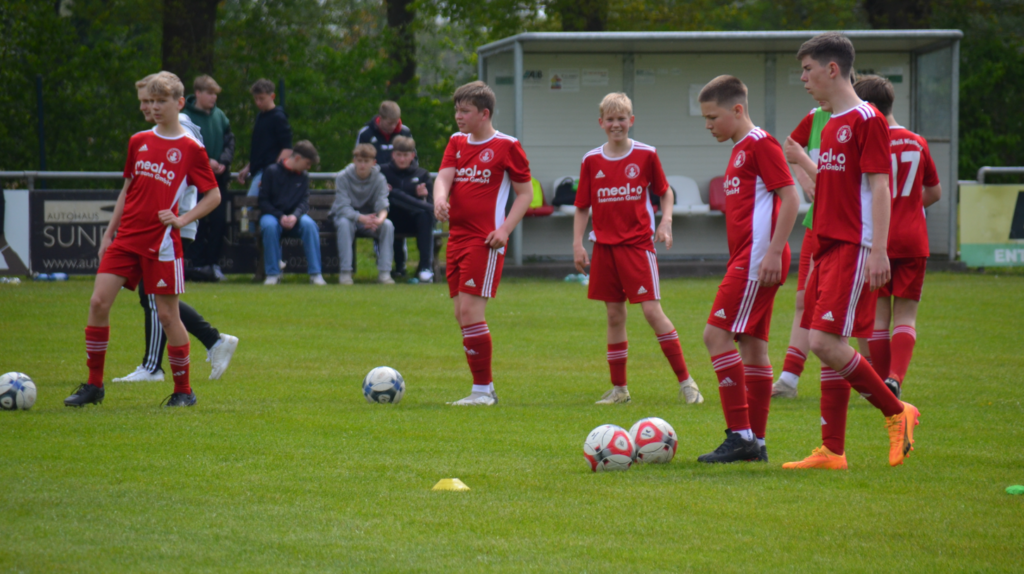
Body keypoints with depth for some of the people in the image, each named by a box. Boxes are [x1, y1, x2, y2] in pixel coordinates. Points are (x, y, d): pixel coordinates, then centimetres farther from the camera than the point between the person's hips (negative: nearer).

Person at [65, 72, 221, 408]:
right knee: (99, 301, -6)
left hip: (161, 242, -4)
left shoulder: (191, 149, -2)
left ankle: (183, 390, 12)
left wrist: (183, 219, -11)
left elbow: (214, 195, 2)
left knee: (167, 313, -2)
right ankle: (94, 385, 3)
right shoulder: (139, 142, 11)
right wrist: (109, 232, 16)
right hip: (127, 238, 4)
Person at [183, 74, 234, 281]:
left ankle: (214, 262, 11)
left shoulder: (219, 116, 7)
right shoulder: (186, 117, -8)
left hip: (219, 177, 4)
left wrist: (223, 162, -9)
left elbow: (229, 141, 8)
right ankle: (198, 262, 6)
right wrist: (206, 162, -18)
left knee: (219, 221, 3)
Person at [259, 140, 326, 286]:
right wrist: (280, 217, -20)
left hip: (294, 218, 3)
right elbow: (263, 201, -6)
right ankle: (273, 274, -29)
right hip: (272, 215, -3)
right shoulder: (271, 171, -4)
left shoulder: (304, 176, 7)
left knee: (309, 224, -31)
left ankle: (315, 273, -28)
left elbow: (304, 202, 0)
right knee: (269, 225, -38)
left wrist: (294, 216, -22)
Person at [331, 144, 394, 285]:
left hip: (369, 219, 2)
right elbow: (343, 208, -22)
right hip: (347, 215, -2)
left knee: (387, 225, -28)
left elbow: (382, 206, -17)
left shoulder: (379, 179, -8)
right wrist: (361, 218, -40)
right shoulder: (343, 177, -15)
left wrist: (380, 219, -41)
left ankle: (384, 272, -25)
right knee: (345, 224, -37)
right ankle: (345, 272, -35)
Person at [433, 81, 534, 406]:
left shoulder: (506, 146, -3)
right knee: (462, 315, 7)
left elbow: (526, 193, 0)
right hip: (457, 238, 7)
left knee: (470, 311, -14)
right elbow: (444, 175, 1)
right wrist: (439, 198, -23)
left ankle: (483, 390, -7)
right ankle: (484, 389, 14)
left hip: (485, 241, -7)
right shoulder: (457, 143, 15)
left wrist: (505, 229, -13)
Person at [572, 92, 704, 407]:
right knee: (614, 316, 7)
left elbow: (665, 192, 11)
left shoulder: (646, 155, -1)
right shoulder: (592, 161, 4)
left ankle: (686, 382, -4)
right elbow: (582, 207, 11)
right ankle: (619, 389, 15)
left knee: (652, 310, -11)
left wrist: (666, 222, -6)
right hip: (605, 247, 3)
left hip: (638, 244, -3)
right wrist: (577, 244, 1)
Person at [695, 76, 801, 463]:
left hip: (757, 257, -10)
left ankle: (740, 435, -16)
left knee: (717, 334, -15)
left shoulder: (760, 144, -10)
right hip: (746, 258, 10)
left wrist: (774, 251, -22)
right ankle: (755, 442, 12)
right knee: (752, 345, 9)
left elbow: (790, 199, -17)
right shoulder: (740, 150, 20)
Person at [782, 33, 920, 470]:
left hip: (854, 249, -9)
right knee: (829, 349, 6)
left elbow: (879, 185, -14)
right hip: (830, 249, 9)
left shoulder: (866, 120, -9)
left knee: (826, 342, -16)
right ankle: (832, 451, 8)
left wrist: (878, 250, -21)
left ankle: (897, 414, -2)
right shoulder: (832, 126, 18)